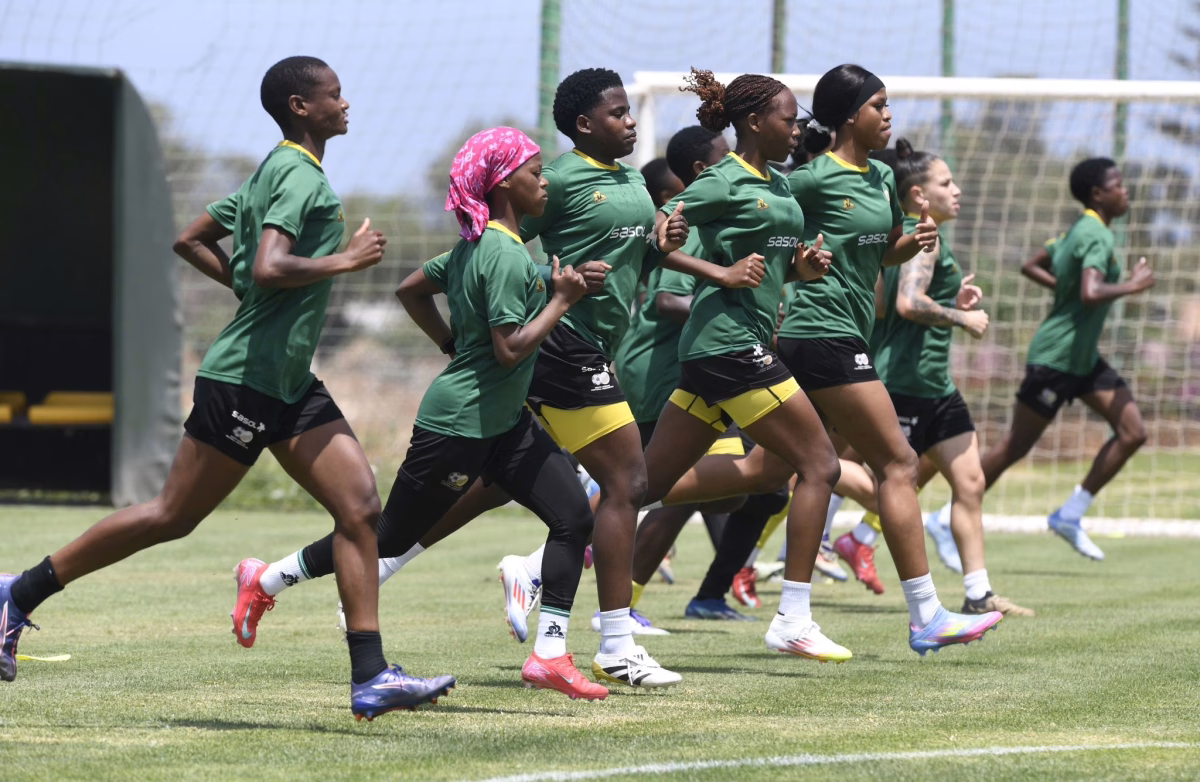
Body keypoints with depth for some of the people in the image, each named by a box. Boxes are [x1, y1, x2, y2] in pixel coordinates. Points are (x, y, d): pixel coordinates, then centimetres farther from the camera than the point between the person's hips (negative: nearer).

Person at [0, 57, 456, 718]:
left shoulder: (272, 172, 17)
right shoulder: (301, 175, -13)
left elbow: (191, 241, 23)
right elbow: (269, 267, -28)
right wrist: (342, 261, -16)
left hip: (290, 387, 10)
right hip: (244, 379, -10)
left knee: (360, 506, -3)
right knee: (174, 516, -1)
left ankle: (371, 677, -7)